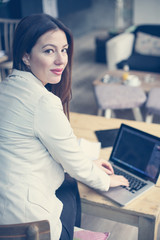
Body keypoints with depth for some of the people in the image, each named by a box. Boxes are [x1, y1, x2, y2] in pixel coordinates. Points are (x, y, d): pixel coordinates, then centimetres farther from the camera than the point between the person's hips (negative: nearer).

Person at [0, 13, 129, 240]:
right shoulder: (43, 102, -25)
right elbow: (74, 163, -13)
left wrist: (88, 165, 17)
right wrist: (105, 181, 7)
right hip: (25, 214, -7)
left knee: (71, 183, 25)